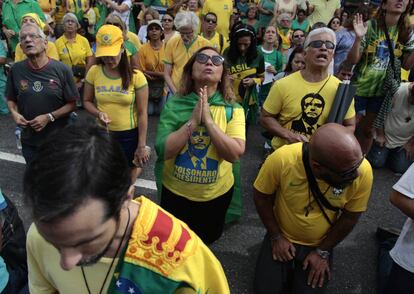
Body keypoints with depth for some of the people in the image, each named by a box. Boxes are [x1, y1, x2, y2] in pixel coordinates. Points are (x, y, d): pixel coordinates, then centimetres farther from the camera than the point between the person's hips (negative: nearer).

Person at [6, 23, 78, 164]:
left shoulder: (62, 70, -13)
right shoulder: (16, 70, -5)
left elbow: (72, 104, -9)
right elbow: (11, 99, 8)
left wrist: (49, 117, -19)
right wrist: (14, 113, -13)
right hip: (29, 141, 2)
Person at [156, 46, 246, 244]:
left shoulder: (233, 110, -11)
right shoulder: (173, 105, -11)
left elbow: (235, 154, -24)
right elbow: (163, 151, -20)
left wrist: (208, 120, -28)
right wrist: (193, 121, -27)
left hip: (216, 194, 1)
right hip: (175, 192, 0)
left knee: (206, 242, 27)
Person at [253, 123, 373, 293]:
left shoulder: (363, 171, -27)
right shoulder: (281, 159, -32)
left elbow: (350, 216, -10)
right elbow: (261, 196, -12)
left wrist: (323, 251, -5)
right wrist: (276, 237, -8)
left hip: (320, 245, 1)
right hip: (282, 238, 0)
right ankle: (288, 271, 30)